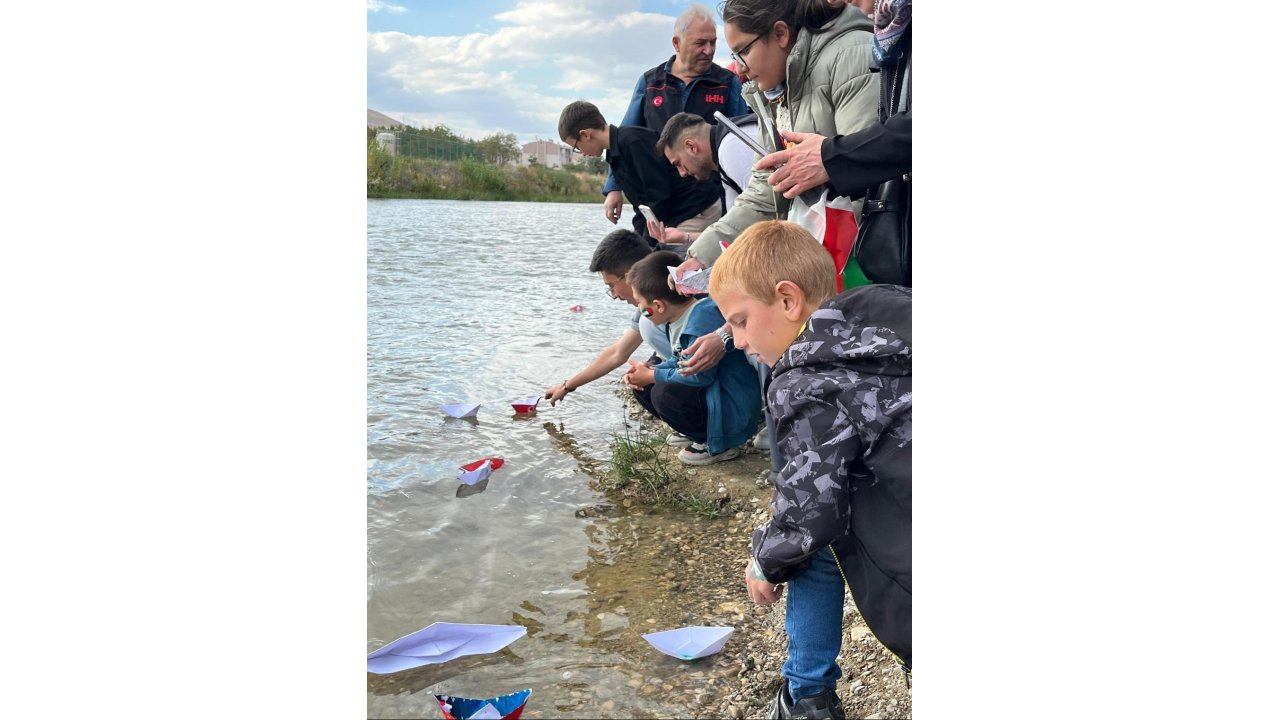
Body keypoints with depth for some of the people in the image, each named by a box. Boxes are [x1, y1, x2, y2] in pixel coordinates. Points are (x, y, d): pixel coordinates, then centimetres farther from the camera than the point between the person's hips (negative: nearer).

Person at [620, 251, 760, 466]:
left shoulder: (704, 317, -26)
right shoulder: (677, 319, 5)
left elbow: (699, 375, -28)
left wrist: (652, 376, -15)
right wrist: (647, 372, -2)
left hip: (734, 410, -10)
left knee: (664, 394, -29)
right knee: (642, 387, 6)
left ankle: (720, 445, -10)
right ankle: (693, 431, 14)